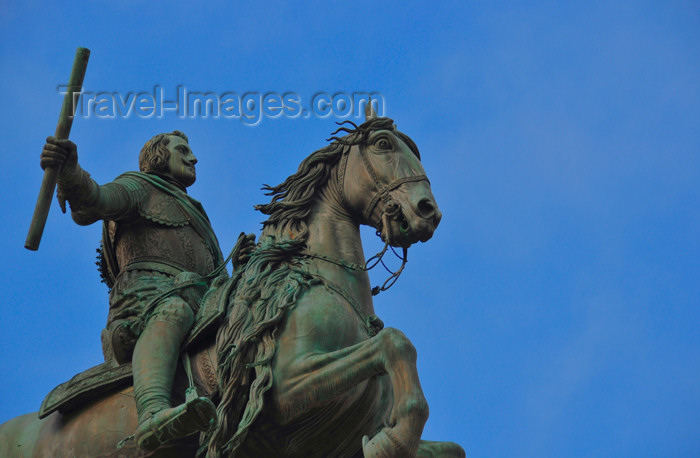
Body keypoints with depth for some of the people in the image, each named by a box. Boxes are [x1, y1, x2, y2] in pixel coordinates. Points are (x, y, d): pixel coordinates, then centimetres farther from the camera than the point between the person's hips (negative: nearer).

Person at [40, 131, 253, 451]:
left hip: (202, 304, 7)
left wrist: (239, 266, 16)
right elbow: (91, 203, 0)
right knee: (172, 311, -40)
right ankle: (153, 414, -66)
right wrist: (70, 171, -21)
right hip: (146, 287, -7)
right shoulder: (140, 187, 25)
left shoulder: (194, 217, 45)